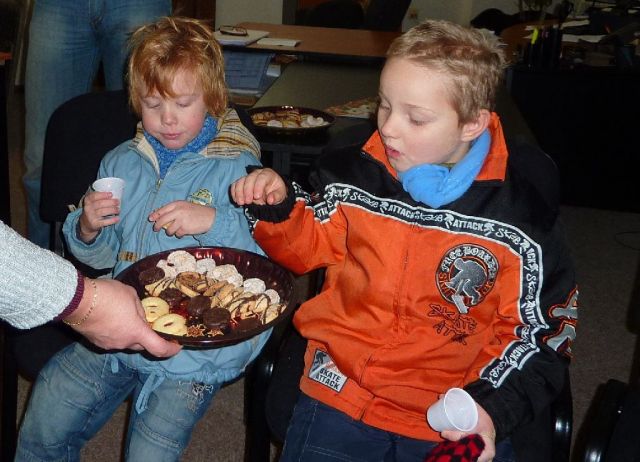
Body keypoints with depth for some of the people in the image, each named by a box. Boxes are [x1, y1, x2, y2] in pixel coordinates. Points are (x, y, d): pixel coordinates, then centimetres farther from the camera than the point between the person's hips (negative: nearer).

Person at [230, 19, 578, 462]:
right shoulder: (354, 179, -3)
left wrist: (494, 409, -15)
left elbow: (538, 331, -2)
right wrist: (277, 207, -5)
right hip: (341, 399, 2)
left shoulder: (522, 214, -10)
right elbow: (308, 245, 14)